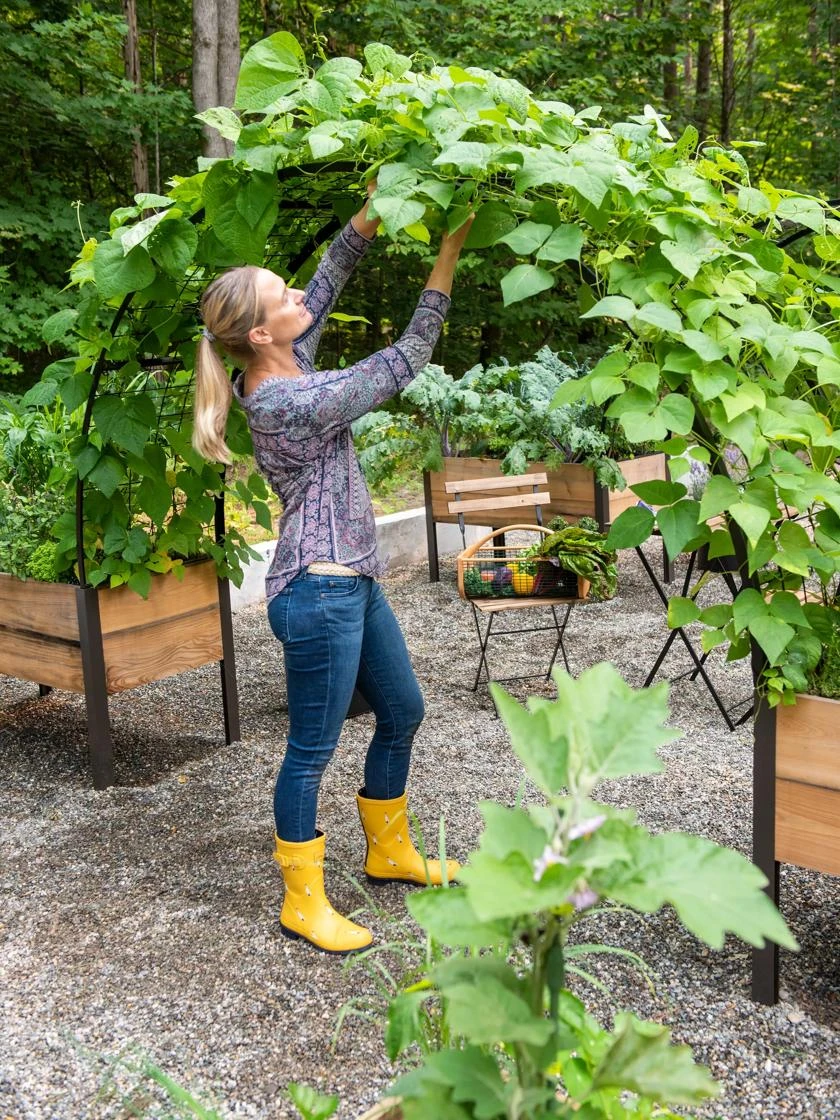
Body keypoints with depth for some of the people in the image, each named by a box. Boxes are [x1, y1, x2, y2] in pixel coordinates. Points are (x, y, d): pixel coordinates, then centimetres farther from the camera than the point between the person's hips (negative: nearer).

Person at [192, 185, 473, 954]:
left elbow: (327, 283, 11)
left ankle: (390, 852, 39)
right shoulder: (291, 402, -21)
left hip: (355, 583, 10)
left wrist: (370, 216, 1)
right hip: (319, 593, -10)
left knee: (402, 711, 21)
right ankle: (302, 903, 21)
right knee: (312, 748, 4)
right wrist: (445, 264, -10)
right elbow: (401, 365, -15)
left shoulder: (281, 371, 4)